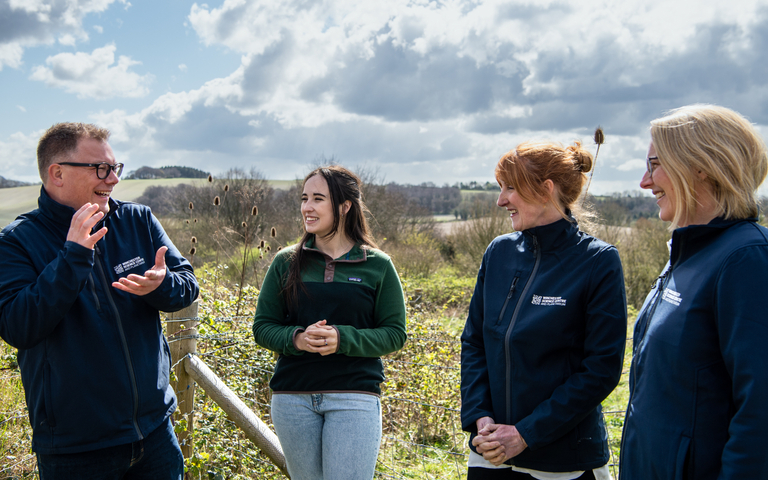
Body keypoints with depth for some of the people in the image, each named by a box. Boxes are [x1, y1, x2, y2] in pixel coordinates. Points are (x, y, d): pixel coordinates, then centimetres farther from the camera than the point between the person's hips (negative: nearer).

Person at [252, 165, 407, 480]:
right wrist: (296, 338, -15)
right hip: (293, 398, 3)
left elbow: (394, 334, -1)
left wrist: (343, 338, -17)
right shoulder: (286, 262, 5)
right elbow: (263, 327, 6)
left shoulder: (377, 266, 1)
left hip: (354, 398, -2)